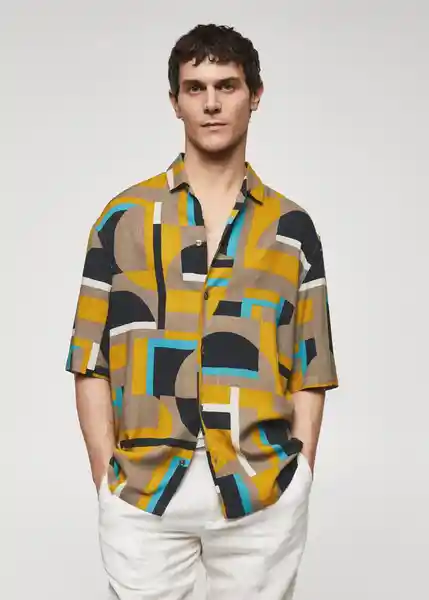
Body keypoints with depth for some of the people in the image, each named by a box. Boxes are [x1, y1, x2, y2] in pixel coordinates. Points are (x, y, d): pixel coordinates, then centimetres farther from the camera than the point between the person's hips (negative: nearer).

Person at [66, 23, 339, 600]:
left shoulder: (292, 227, 6)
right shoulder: (123, 217, 3)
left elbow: (309, 368, 6)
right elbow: (91, 361, 2)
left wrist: (298, 476, -1)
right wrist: (106, 477, -4)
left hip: (263, 493, 1)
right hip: (143, 490, 0)